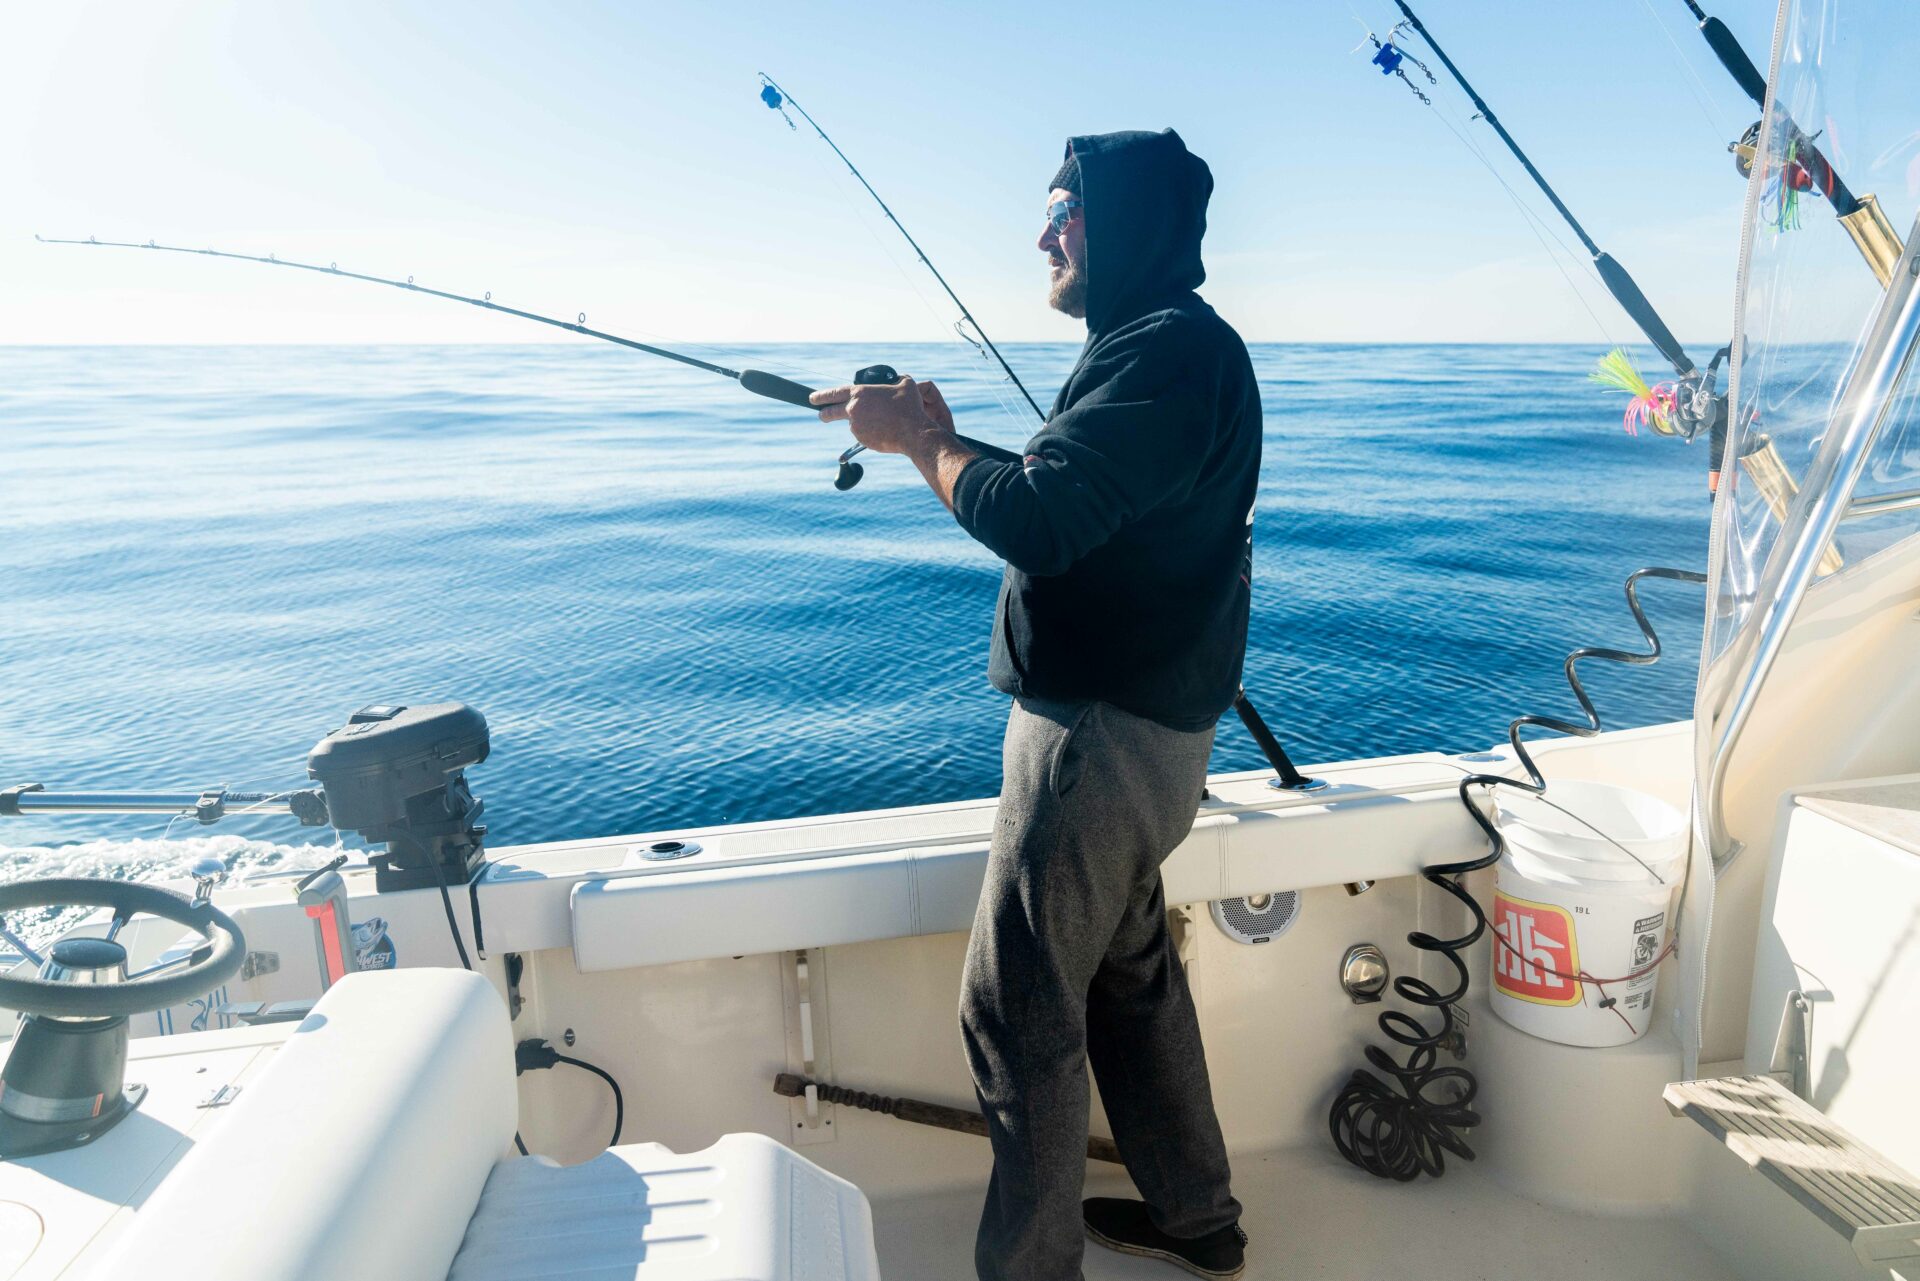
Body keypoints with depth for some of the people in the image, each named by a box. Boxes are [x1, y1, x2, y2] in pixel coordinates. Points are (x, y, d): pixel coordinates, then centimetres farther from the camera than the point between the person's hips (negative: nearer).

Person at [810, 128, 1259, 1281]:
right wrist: (939, 435, 6)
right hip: (1136, 727, 11)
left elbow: (1037, 524, -28)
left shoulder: (1174, 351, -17)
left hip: (1106, 738, -11)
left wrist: (920, 443, -12)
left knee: (1019, 1011, 0)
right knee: (1131, 971, 21)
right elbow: (1069, 494, 18)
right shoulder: (1156, 346, 17)